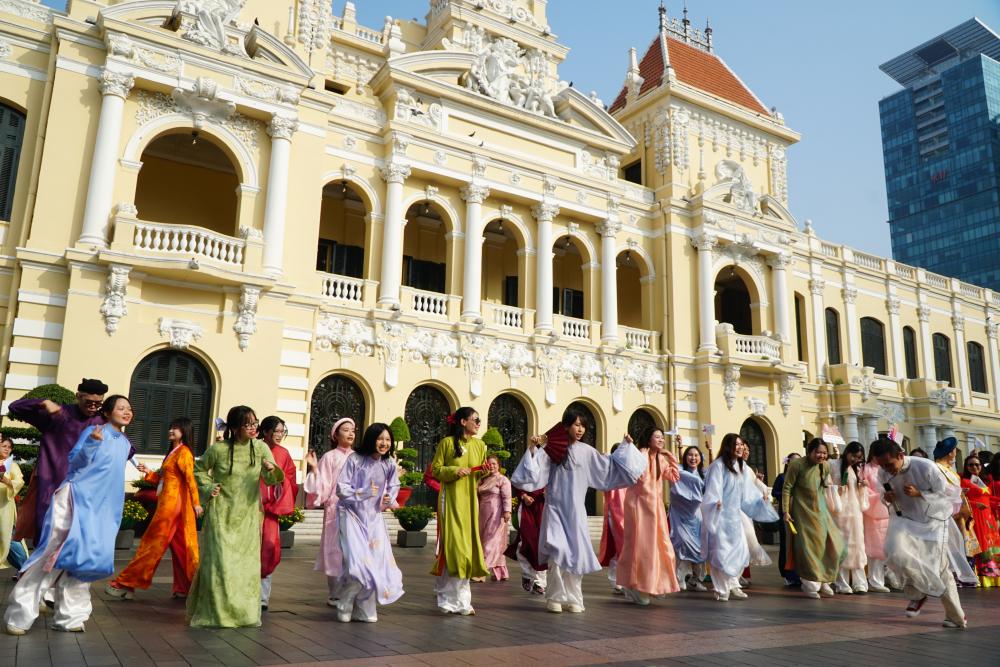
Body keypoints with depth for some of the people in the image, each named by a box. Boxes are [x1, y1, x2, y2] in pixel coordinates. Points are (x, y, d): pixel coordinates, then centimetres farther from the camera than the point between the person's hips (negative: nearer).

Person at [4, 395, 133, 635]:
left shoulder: (125, 444, 14)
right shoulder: (93, 431, -6)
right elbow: (74, 463, -13)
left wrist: (116, 513, 25)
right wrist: (91, 443, -30)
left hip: (100, 507, 7)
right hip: (76, 497, -6)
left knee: (85, 556, 4)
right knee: (53, 552, -9)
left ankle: (69, 616, 10)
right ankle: (19, 614, -2)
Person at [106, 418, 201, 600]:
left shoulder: (183, 452, -10)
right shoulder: (173, 452, 19)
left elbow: (190, 478, -19)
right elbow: (163, 479, 20)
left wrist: (196, 502, -25)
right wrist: (148, 473, 6)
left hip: (172, 503, -9)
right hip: (168, 502, 9)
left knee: (152, 544, -3)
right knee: (180, 547, 9)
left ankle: (125, 584, 3)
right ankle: (186, 587, 13)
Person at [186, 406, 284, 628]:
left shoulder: (261, 448, -4)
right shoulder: (218, 449, -9)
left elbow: (271, 480, -7)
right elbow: (198, 469, 10)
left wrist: (271, 470, -28)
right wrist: (208, 488, -5)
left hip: (248, 516, 2)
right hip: (222, 513, -2)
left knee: (247, 563, 6)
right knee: (220, 562, -2)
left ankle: (244, 613, 20)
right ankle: (216, 612, 12)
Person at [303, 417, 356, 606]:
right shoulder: (330, 457, 0)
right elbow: (323, 488, -3)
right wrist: (314, 468, -15)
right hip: (336, 510, -4)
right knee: (336, 550, -1)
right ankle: (334, 594, 8)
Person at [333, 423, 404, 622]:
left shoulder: (390, 464, -1)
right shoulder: (355, 459, -13)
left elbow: (394, 487, 11)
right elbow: (341, 488, -12)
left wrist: (389, 500, -9)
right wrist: (363, 493, -23)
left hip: (374, 518, 5)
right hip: (353, 515, -4)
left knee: (377, 563, 1)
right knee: (357, 564, -14)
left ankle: (365, 609, 20)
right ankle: (345, 607, 12)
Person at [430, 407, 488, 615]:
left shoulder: (479, 445, 11)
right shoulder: (447, 443, -3)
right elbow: (435, 470, -3)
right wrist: (455, 471, -17)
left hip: (470, 500, 5)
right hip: (451, 499, -5)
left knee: (467, 545, 4)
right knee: (453, 545, -8)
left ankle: (458, 599, 14)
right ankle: (456, 599, 2)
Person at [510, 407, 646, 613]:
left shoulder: (586, 451, 4)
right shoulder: (550, 449, -7)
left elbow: (609, 467, 10)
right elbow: (535, 474, -11)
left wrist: (625, 447, 6)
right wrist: (532, 449, -21)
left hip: (576, 510, 4)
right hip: (555, 508, -3)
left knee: (576, 552, 4)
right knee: (557, 552, -14)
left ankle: (573, 598, 17)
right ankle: (555, 597, 2)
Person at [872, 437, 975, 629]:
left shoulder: (926, 467, -24)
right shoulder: (883, 473, -12)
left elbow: (947, 495, -14)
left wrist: (919, 493, -28)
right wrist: (886, 498, -17)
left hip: (933, 521, -2)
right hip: (904, 519, 2)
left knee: (941, 567, 3)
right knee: (895, 551, -26)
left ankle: (956, 617, 26)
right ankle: (918, 591, 1)